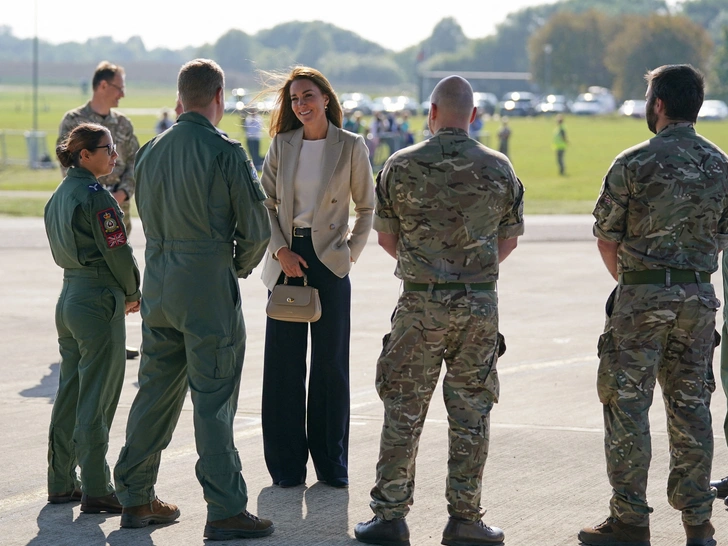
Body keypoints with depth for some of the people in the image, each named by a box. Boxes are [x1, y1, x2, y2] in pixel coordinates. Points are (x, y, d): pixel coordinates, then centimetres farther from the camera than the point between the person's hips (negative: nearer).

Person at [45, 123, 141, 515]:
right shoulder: (96, 197, -16)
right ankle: (96, 491, -1)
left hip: (68, 296, 9)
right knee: (96, 399, -4)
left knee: (69, 393, 14)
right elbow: (118, 252, -16)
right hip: (99, 301, -9)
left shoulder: (59, 196, 10)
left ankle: (61, 483, 20)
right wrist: (133, 294, 2)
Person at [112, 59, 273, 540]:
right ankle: (226, 510, -2)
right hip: (209, 288, -6)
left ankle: (136, 498, 21)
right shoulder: (226, 153, -12)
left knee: (155, 392, 15)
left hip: (159, 284, 6)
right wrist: (241, 266, 9)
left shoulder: (151, 151, 6)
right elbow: (257, 230, -9)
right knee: (213, 401, -4)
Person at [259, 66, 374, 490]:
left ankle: (332, 462, 12)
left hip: (330, 263, -2)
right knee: (284, 362, 2)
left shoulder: (351, 146, 0)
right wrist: (280, 249, -6)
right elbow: (266, 204, 7)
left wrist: (353, 249, -3)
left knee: (331, 363, 3)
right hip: (287, 260, 2)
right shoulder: (282, 145, 6)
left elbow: (367, 207, 8)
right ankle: (287, 463, 10)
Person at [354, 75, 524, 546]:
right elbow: (509, 240, 9)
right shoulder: (499, 168, 0)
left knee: (403, 413, 6)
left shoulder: (402, 166, -4)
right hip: (481, 302, 1)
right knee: (470, 413, 7)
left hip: (420, 302, -1)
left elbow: (386, 237, 4)